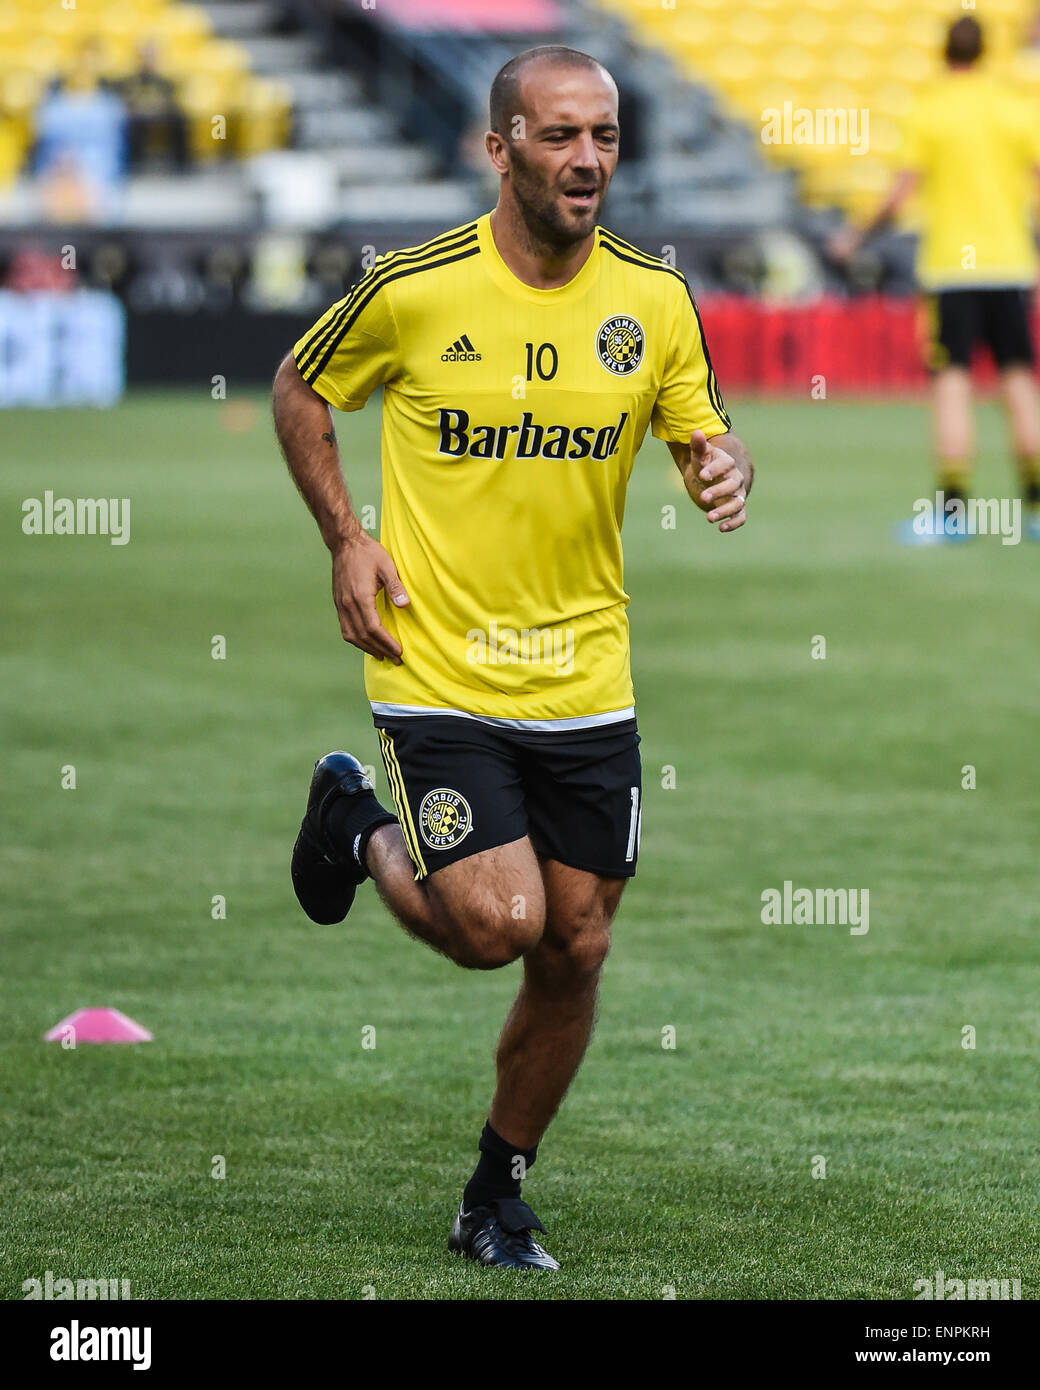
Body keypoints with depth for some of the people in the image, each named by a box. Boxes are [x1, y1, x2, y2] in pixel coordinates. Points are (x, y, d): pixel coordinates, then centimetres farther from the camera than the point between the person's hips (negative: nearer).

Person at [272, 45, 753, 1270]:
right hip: (438, 671, -4)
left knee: (573, 950, 5)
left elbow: (702, 436, 9)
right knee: (497, 924, -14)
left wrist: (724, 469, -15)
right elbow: (300, 390, 6)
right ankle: (358, 832, 19)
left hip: (585, 680, 4)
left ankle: (497, 1198, 24)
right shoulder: (414, 289, -10)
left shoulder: (654, 299, -1)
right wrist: (345, 540, -4)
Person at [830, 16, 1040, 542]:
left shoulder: (928, 114, -3)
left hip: (948, 266, -3)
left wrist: (858, 236, 7)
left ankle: (953, 511, -9)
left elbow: (902, 191, -6)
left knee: (952, 385, -4)